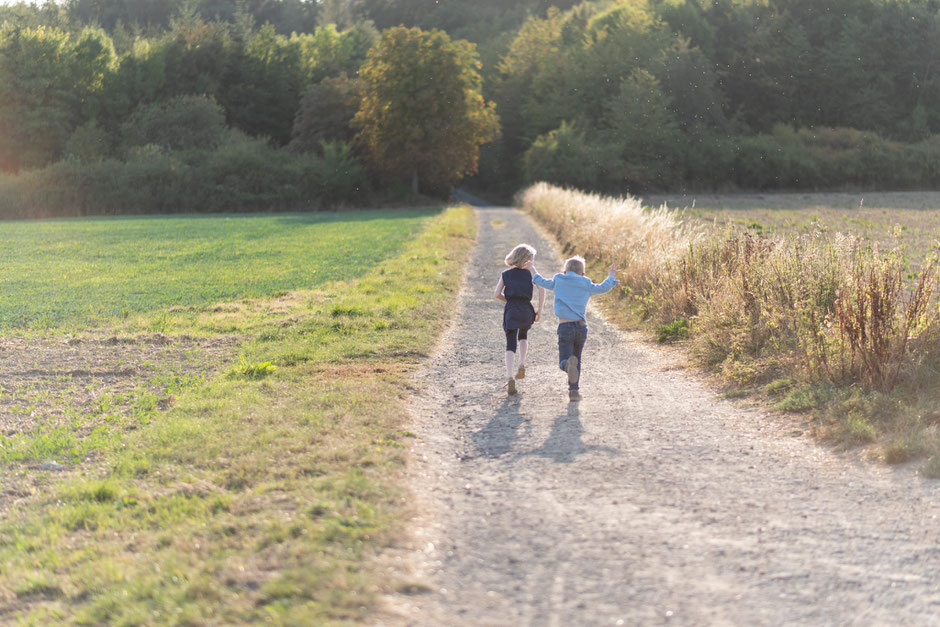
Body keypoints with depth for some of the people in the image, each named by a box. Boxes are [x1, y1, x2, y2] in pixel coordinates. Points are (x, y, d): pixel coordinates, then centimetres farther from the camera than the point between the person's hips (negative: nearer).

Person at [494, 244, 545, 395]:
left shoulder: (505, 274, 7)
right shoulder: (530, 273, 5)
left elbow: (497, 294, 0)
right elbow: (541, 290, -8)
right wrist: (539, 310, 0)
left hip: (511, 310, -1)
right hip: (526, 310, 1)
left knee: (511, 345, -5)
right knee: (523, 335, 33)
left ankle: (510, 378, -23)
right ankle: (522, 366, 23)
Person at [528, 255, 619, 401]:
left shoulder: (558, 281, 6)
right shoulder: (586, 285, 7)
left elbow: (541, 282, 20)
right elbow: (604, 287, 18)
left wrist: (533, 270, 40)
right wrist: (611, 276, 38)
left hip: (565, 327, -2)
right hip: (581, 326, 2)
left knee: (564, 362, -5)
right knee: (577, 359, 20)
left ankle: (569, 364, -41)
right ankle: (574, 390, 16)